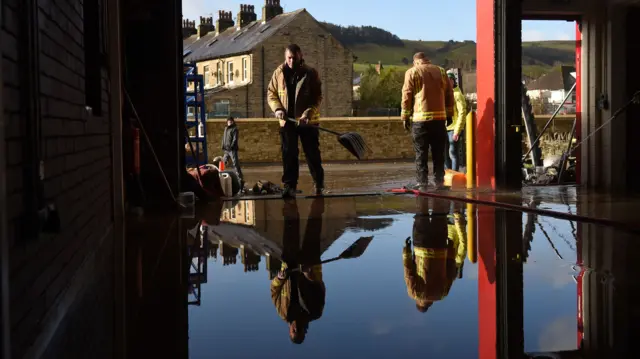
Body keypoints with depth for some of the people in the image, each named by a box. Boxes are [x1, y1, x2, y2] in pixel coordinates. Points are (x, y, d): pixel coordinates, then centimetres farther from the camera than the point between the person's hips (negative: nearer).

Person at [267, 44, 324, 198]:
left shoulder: (311, 73, -6)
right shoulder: (279, 73, 2)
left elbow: (317, 97, -8)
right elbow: (271, 93, 8)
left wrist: (308, 114, -21)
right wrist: (277, 108, -10)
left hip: (308, 121, -2)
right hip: (287, 121, 2)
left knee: (312, 154, 5)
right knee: (289, 155, 2)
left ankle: (319, 184, 19)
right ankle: (289, 185, 6)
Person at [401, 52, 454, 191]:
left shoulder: (412, 72, 1)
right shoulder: (440, 71, 12)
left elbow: (407, 95, -3)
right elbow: (449, 93, 12)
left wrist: (405, 116, 1)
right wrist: (449, 114, 17)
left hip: (420, 118, -3)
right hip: (439, 117, 3)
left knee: (421, 153, 2)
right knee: (438, 152, 11)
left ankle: (422, 183, 0)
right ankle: (439, 181, 11)